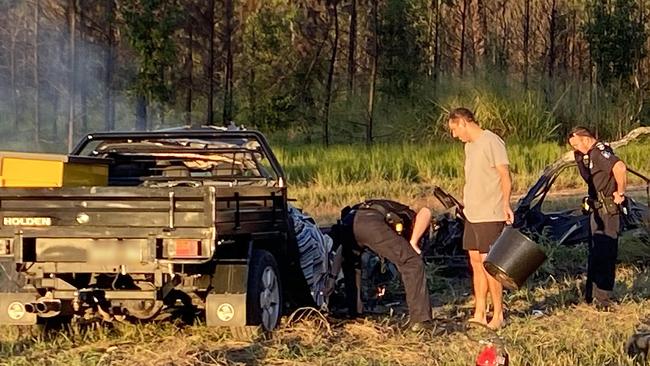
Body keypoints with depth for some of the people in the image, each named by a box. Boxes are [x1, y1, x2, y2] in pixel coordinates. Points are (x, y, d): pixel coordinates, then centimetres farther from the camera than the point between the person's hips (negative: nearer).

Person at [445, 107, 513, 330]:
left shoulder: (491, 142, -13)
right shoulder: (469, 146, 16)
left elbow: (505, 176, -18)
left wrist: (506, 205, -29)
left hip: (489, 215, -9)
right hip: (472, 214, 9)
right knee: (476, 263, 10)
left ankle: (498, 315, 2)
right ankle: (479, 314, 15)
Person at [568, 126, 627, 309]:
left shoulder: (600, 151, -18)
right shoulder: (589, 154, 13)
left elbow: (620, 168, -35)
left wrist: (620, 193, -26)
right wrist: (580, 157, 13)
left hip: (608, 210, -11)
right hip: (598, 210, 11)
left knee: (604, 254, -7)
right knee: (594, 252, 19)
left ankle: (603, 298, -2)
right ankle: (591, 294, 29)